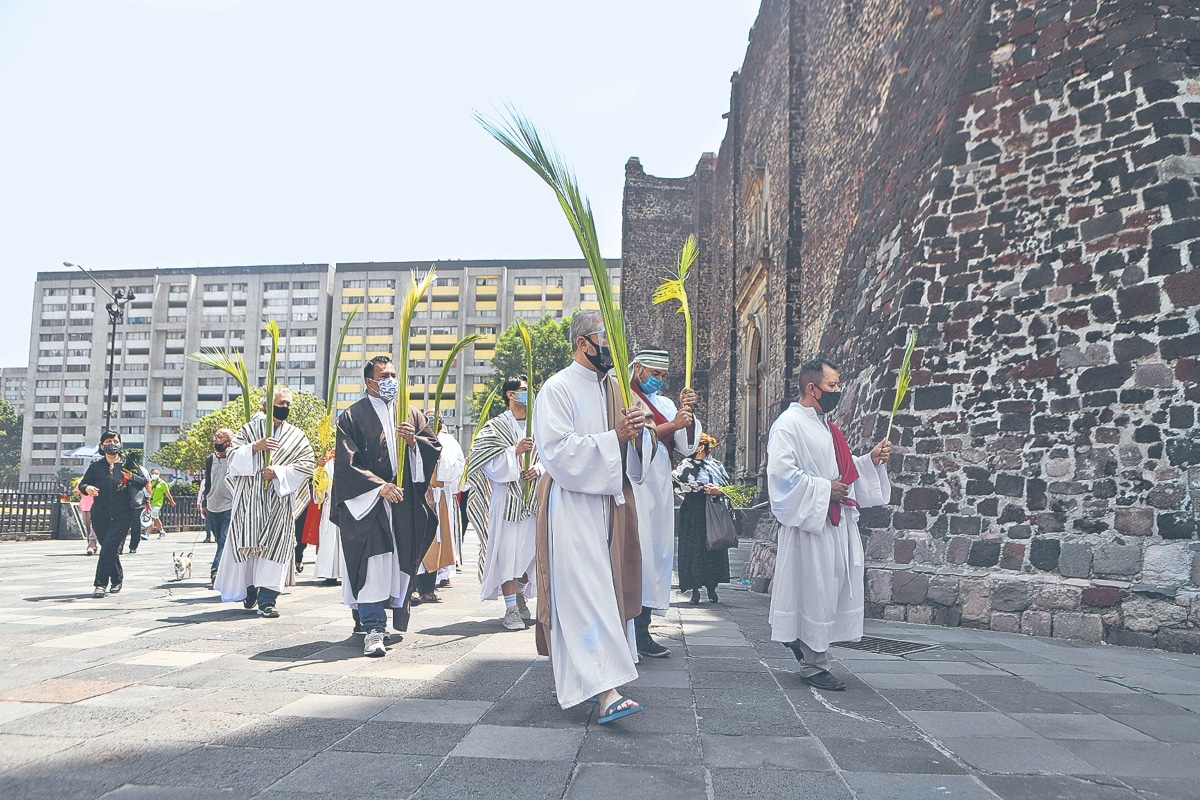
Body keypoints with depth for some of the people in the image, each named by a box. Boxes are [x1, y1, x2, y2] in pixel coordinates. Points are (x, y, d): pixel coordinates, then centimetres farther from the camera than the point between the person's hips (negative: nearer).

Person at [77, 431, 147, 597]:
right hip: (100, 516, 3)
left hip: (122, 516, -3)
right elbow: (83, 484, 6)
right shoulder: (96, 466, 10)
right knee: (111, 549, 10)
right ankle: (117, 580, 28)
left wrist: (131, 477, -15)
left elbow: (145, 482, 4)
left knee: (108, 547, -15)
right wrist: (87, 488, -17)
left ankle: (100, 584, -12)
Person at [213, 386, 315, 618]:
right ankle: (250, 590, 20)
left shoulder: (297, 437, 10)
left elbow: (306, 466, 0)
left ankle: (267, 599, -11)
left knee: (274, 546, -9)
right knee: (247, 544, 2)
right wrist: (255, 447, -16)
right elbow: (233, 456, 0)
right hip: (249, 499, 0)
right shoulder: (250, 429, 9)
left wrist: (278, 471, -12)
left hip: (279, 501, 0)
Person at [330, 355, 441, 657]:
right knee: (372, 562, -13)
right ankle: (373, 629, -12)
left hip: (405, 503, 4)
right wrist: (379, 486, -17)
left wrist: (413, 441, -11)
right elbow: (346, 463, -7)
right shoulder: (353, 416, 2)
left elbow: (435, 449, 9)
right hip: (366, 501, -4)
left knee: (400, 562, 6)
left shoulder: (412, 415, 15)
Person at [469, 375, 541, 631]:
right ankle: (511, 609, -2)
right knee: (507, 551, -7)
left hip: (533, 498, 5)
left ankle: (518, 595, 26)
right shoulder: (496, 427, 0)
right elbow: (491, 465, -7)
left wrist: (539, 468, -6)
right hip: (506, 498, -5)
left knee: (531, 550, 6)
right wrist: (516, 451, -17)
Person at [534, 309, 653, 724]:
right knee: (586, 590, -12)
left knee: (608, 588, 11)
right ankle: (605, 689, -15)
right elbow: (557, 449, -18)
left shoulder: (616, 388, 14)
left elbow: (640, 450, 15)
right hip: (572, 504, -8)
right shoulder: (558, 389, -8)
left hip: (611, 500, 8)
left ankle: (568, 671, 26)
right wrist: (614, 436, -22)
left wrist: (638, 432, -8)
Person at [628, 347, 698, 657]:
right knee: (636, 554, -11)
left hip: (659, 492, 7)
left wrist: (686, 413, -2)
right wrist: (671, 425, -17)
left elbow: (687, 447, 12)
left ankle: (642, 629, 10)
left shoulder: (665, 404, 18)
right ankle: (636, 634, -7)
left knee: (657, 554, 5)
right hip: (633, 489, -7)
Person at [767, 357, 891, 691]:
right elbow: (782, 472, -20)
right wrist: (825, 489, -17)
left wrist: (871, 460, 10)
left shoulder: (826, 426, 18)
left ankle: (799, 638, 29)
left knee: (837, 586, 11)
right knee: (816, 591, -3)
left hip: (838, 520, 9)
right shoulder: (790, 423, -11)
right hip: (811, 521, -9)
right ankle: (814, 665, 8)